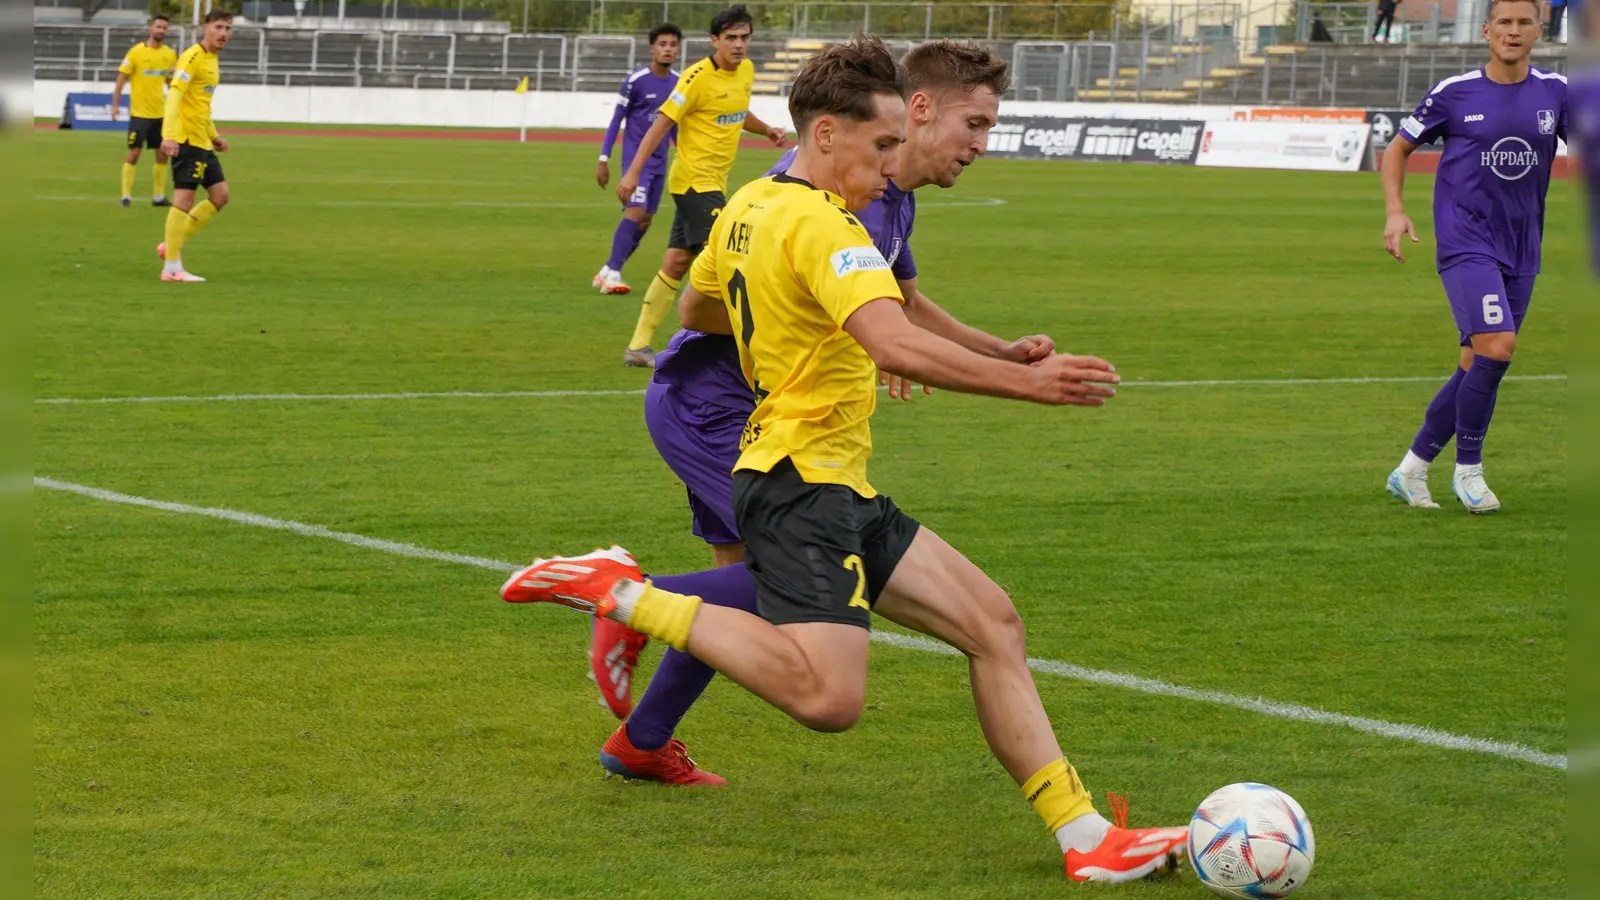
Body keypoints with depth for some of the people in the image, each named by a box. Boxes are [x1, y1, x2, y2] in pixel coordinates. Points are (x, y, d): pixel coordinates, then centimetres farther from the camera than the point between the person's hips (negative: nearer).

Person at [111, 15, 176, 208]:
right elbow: (121, 78, -6)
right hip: (140, 112, -5)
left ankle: (158, 196, 15)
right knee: (134, 153, -5)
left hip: (160, 113, 5)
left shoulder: (170, 54, 5)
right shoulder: (137, 51, -9)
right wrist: (115, 104, -10)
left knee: (163, 154, 6)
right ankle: (126, 196, 4)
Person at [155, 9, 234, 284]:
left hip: (202, 142, 10)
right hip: (186, 139, -10)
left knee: (220, 195, 9)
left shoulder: (211, 60, 17)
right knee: (184, 198, -8)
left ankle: (172, 246, 15)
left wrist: (214, 136, 24)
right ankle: (172, 267, -3)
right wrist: (169, 135, -31)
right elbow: (174, 96, -21)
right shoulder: (193, 58, -12)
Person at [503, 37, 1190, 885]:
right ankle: (619, 594, -11)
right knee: (827, 697, -26)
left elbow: (694, 311, 30)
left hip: (837, 493, 11)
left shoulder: (749, 206, 13)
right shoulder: (821, 225, -17)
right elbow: (895, 344, -32)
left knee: (992, 623, 8)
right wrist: (1027, 381, -33)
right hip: (802, 483, -11)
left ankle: (1083, 836, 6)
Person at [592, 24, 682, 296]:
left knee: (645, 220, 6)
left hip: (659, 161, 6)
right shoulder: (637, 80, -10)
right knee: (636, 211, -19)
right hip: (636, 156, -6)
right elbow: (616, 120, -4)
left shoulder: (679, 83, 7)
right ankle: (612, 273, -16)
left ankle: (608, 272, 15)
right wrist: (603, 159, -7)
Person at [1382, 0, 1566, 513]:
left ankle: (1411, 470, 20)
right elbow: (1398, 149, 8)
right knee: (1497, 345, -22)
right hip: (1466, 241, -5)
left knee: (1478, 367, 7)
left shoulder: (1554, 91, 4)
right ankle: (1467, 469, -7)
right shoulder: (1454, 93, -3)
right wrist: (1395, 212, -6)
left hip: (1521, 250, 5)